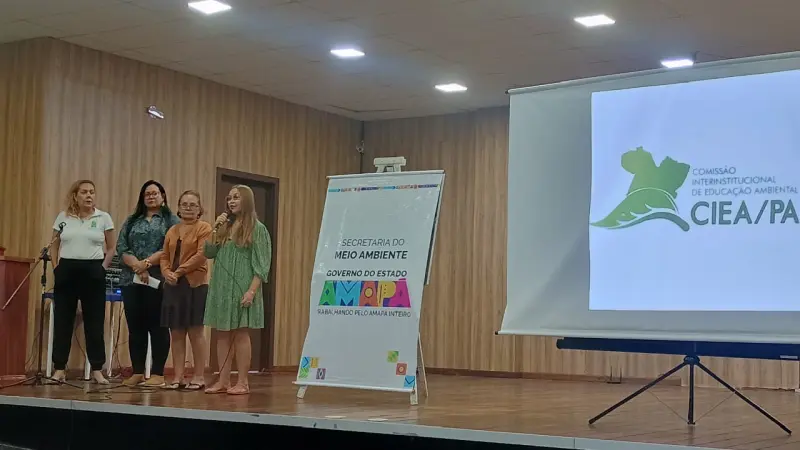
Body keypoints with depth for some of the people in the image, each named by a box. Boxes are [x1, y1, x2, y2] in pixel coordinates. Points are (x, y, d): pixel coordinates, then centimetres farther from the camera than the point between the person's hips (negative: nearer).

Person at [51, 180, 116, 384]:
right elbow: (54, 246, 13)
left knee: (94, 321, 1)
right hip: (66, 270, 2)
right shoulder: (63, 217, 7)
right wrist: (56, 268, 3)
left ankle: (97, 369, 6)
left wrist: (102, 269, -3)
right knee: (62, 320, 3)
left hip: (93, 271, -1)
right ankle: (59, 368, 9)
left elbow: (111, 249, 5)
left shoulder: (104, 218, 2)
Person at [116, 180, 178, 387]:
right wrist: (137, 266, -12)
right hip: (132, 280, 4)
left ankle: (157, 374, 1)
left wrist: (147, 263, -16)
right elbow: (121, 247, 4)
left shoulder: (171, 220, 4)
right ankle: (137, 372, 11)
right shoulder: (131, 221, 16)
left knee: (157, 326, -2)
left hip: (158, 281, -4)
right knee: (135, 327, 5)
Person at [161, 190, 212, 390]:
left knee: (196, 332, -1)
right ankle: (178, 377, 9)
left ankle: (198, 377, 4)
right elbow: (164, 256, 14)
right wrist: (167, 273, -6)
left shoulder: (204, 228, -1)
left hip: (195, 285, -5)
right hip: (173, 285, 6)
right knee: (176, 333, 5)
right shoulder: (172, 231, 17)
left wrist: (179, 271, -14)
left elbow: (201, 255, -11)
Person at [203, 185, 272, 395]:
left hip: (242, 289, -6)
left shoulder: (257, 229, -4)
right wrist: (215, 229, -2)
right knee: (223, 334, 6)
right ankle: (223, 381, 11)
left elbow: (261, 265, -9)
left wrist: (251, 291, -17)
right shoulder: (225, 226, 13)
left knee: (241, 333, -3)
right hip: (221, 288, 6)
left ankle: (242, 382, 2)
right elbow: (209, 253, 10)